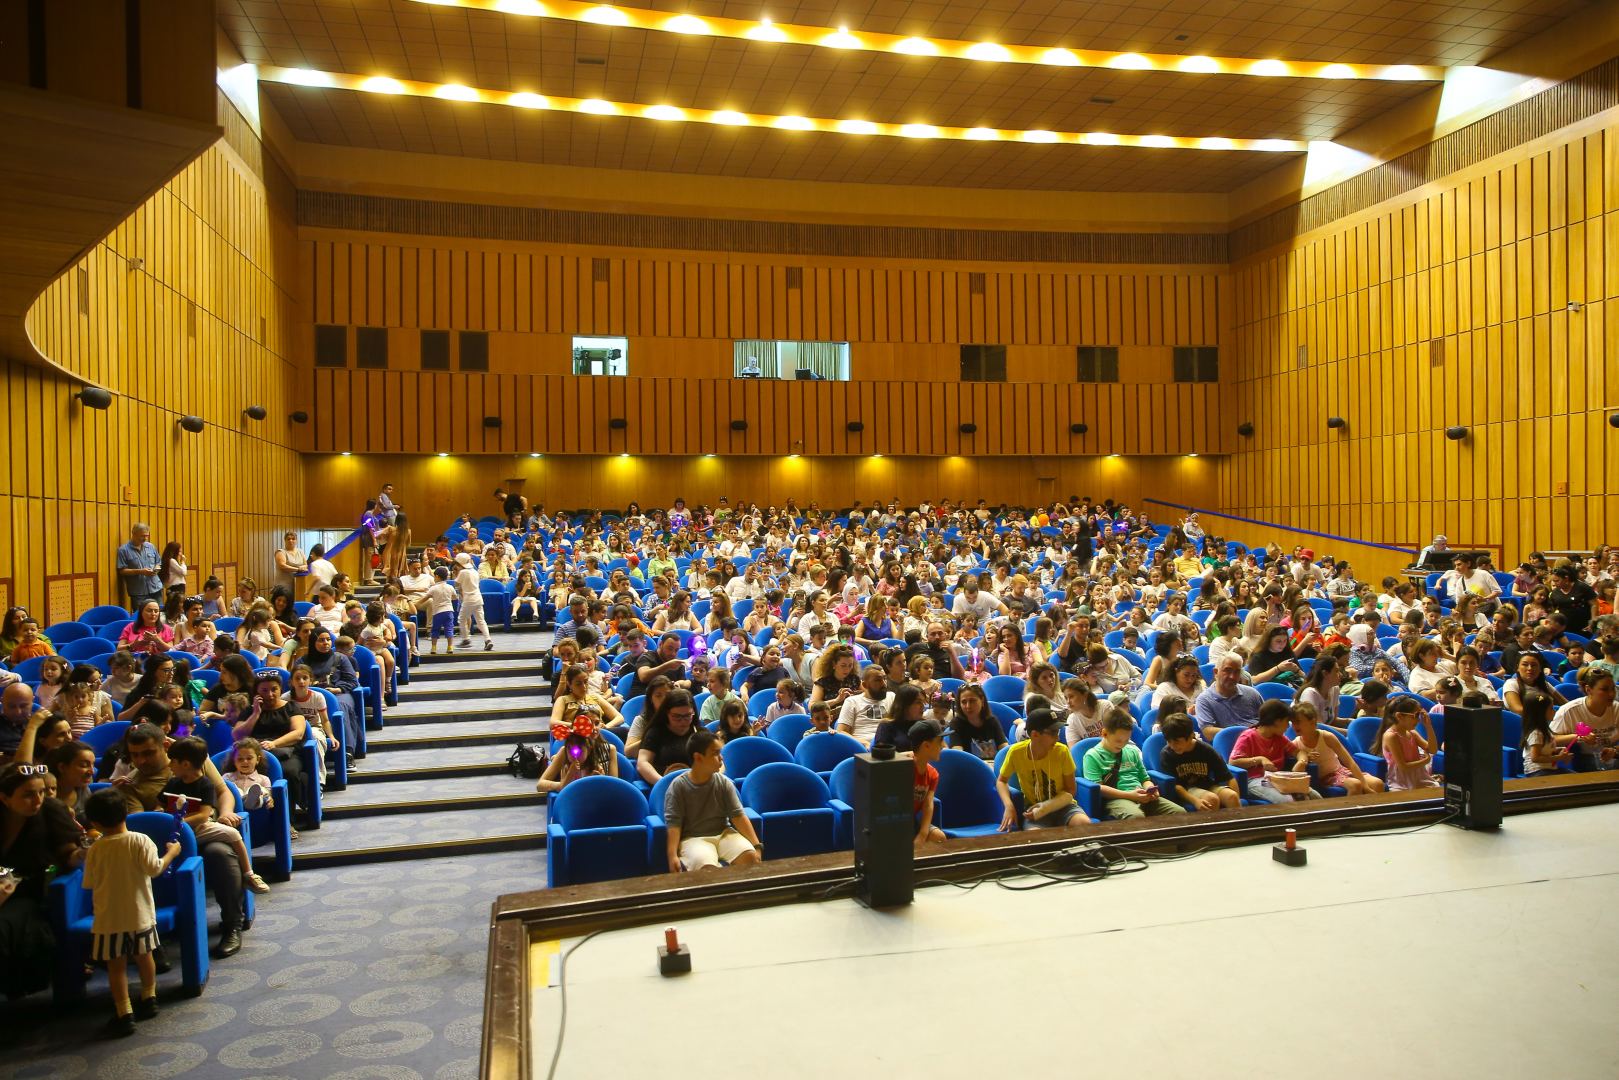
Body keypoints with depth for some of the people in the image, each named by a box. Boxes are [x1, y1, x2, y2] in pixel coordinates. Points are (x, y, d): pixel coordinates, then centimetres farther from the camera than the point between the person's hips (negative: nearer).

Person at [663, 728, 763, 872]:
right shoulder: (679, 786, -7)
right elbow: (674, 823, -10)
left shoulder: (724, 783, 2)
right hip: (693, 838, -4)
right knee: (707, 868, -35)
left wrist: (757, 846, -11)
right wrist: (672, 855, -23)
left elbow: (738, 816, -1)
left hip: (723, 834, 4)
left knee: (750, 856, -24)